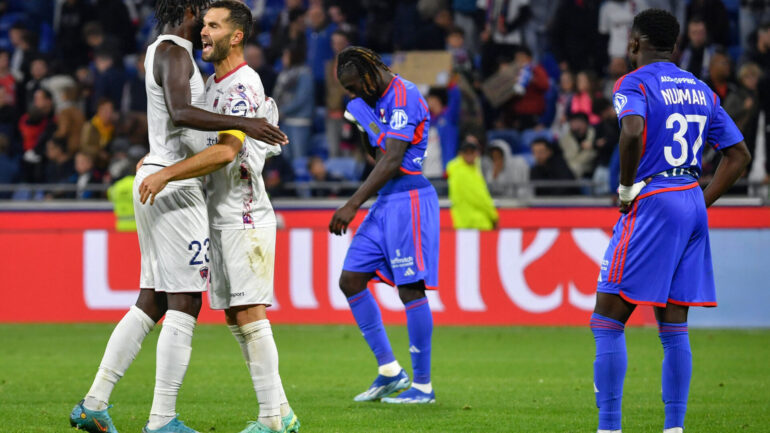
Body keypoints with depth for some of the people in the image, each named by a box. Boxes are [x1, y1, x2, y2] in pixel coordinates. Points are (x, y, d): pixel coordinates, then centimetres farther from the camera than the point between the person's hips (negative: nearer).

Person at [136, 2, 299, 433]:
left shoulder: (244, 86, -15)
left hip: (247, 219, -9)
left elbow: (225, 152, -27)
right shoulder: (214, 83, 15)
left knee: (250, 313, -12)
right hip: (220, 218, 9)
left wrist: (166, 175, -28)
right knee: (235, 317, 8)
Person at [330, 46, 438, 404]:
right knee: (350, 281, 5)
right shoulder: (375, 100, 15)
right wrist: (361, 126, 9)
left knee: (410, 289, -8)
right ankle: (389, 371, 10)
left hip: (409, 198, -10)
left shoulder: (403, 97, -15)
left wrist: (352, 206, -23)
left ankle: (423, 385, -3)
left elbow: (391, 161, -22)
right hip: (385, 200, 10)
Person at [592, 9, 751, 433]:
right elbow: (738, 154, 16)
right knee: (674, 328, 10)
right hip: (694, 206, 7)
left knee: (607, 322, -3)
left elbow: (633, 130, -27)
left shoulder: (634, 83, -6)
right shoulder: (700, 90, 15)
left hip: (652, 205, -7)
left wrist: (626, 186, -14)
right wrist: (700, 204, 15)